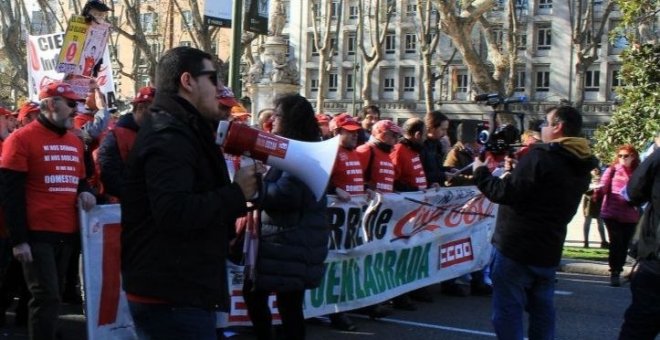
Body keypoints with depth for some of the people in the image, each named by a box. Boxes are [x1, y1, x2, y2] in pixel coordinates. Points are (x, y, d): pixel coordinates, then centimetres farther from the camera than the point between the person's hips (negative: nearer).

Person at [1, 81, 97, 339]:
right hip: (37, 234, -7)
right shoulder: (22, 139, -8)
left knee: (54, 295, 14)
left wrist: (85, 192, 2)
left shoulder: (75, 142, 14)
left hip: (67, 233, 7)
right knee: (47, 297, -11)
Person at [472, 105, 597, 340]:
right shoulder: (581, 167, 10)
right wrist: (515, 170, 14)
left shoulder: (541, 156, -17)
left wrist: (480, 171, -4)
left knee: (507, 312, -2)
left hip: (516, 248, -8)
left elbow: (505, 193, -18)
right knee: (542, 312, 17)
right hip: (549, 251, 8)